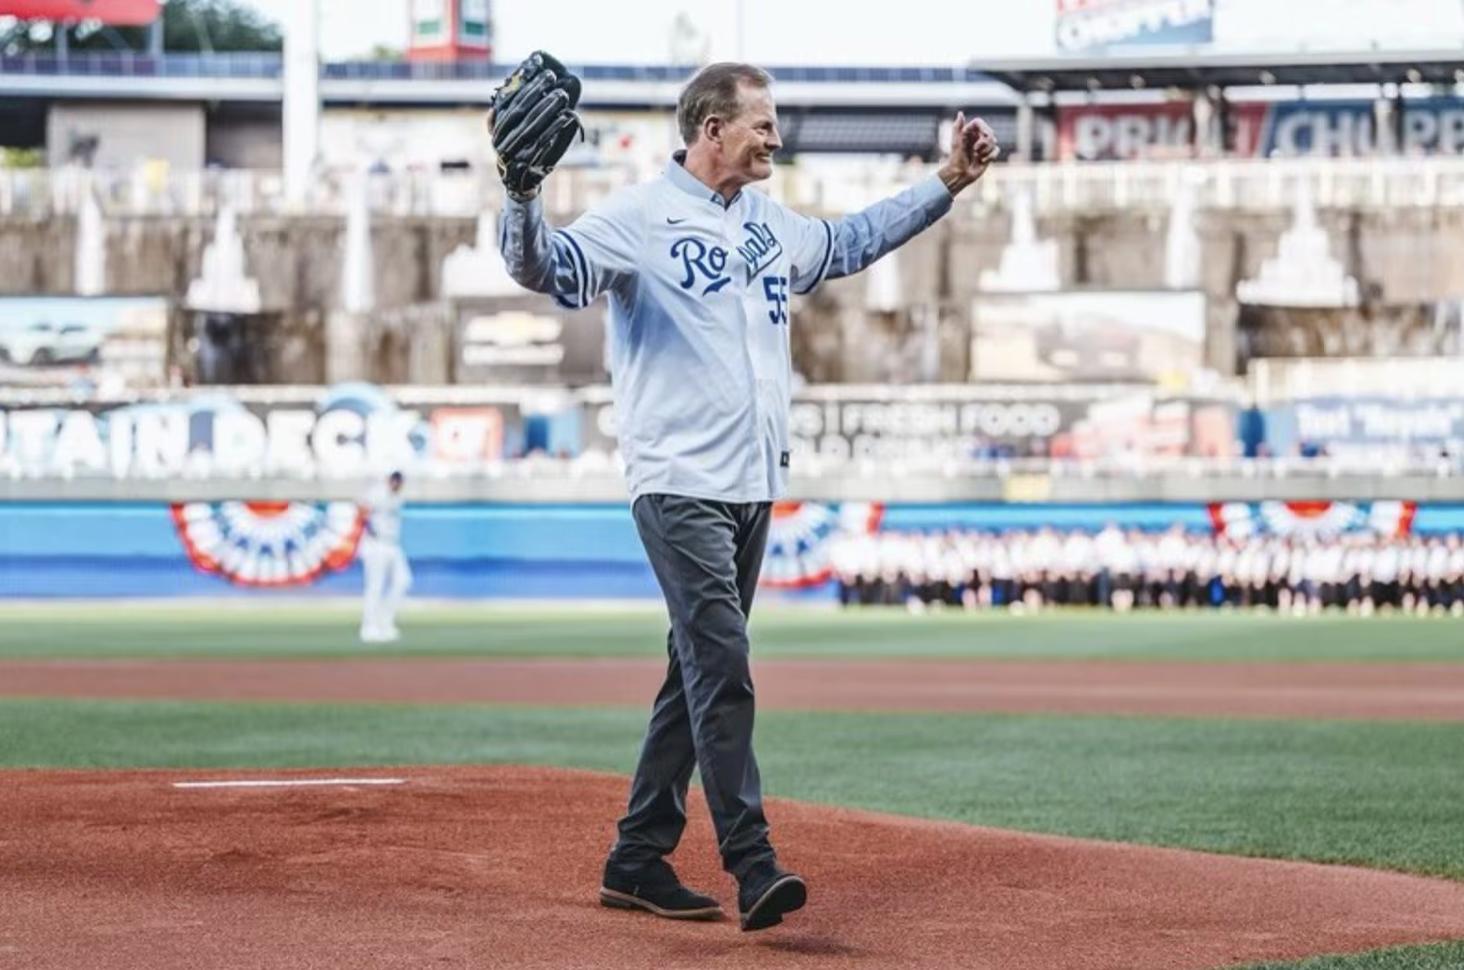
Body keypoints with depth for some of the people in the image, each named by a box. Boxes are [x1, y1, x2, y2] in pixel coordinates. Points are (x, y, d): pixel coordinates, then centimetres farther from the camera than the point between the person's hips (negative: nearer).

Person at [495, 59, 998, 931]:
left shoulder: (772, 226, 17)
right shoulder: (639, 217, -7)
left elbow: (851, 243, 34)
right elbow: (547, 268, -21)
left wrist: (947, 183, 32)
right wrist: (522, 191, -39)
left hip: (755, 487, 8)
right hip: (681, 486, -8)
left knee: (700, 672, 10)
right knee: (721, 664, -16)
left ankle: (639, 860, 16)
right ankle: (752, 866, -20)